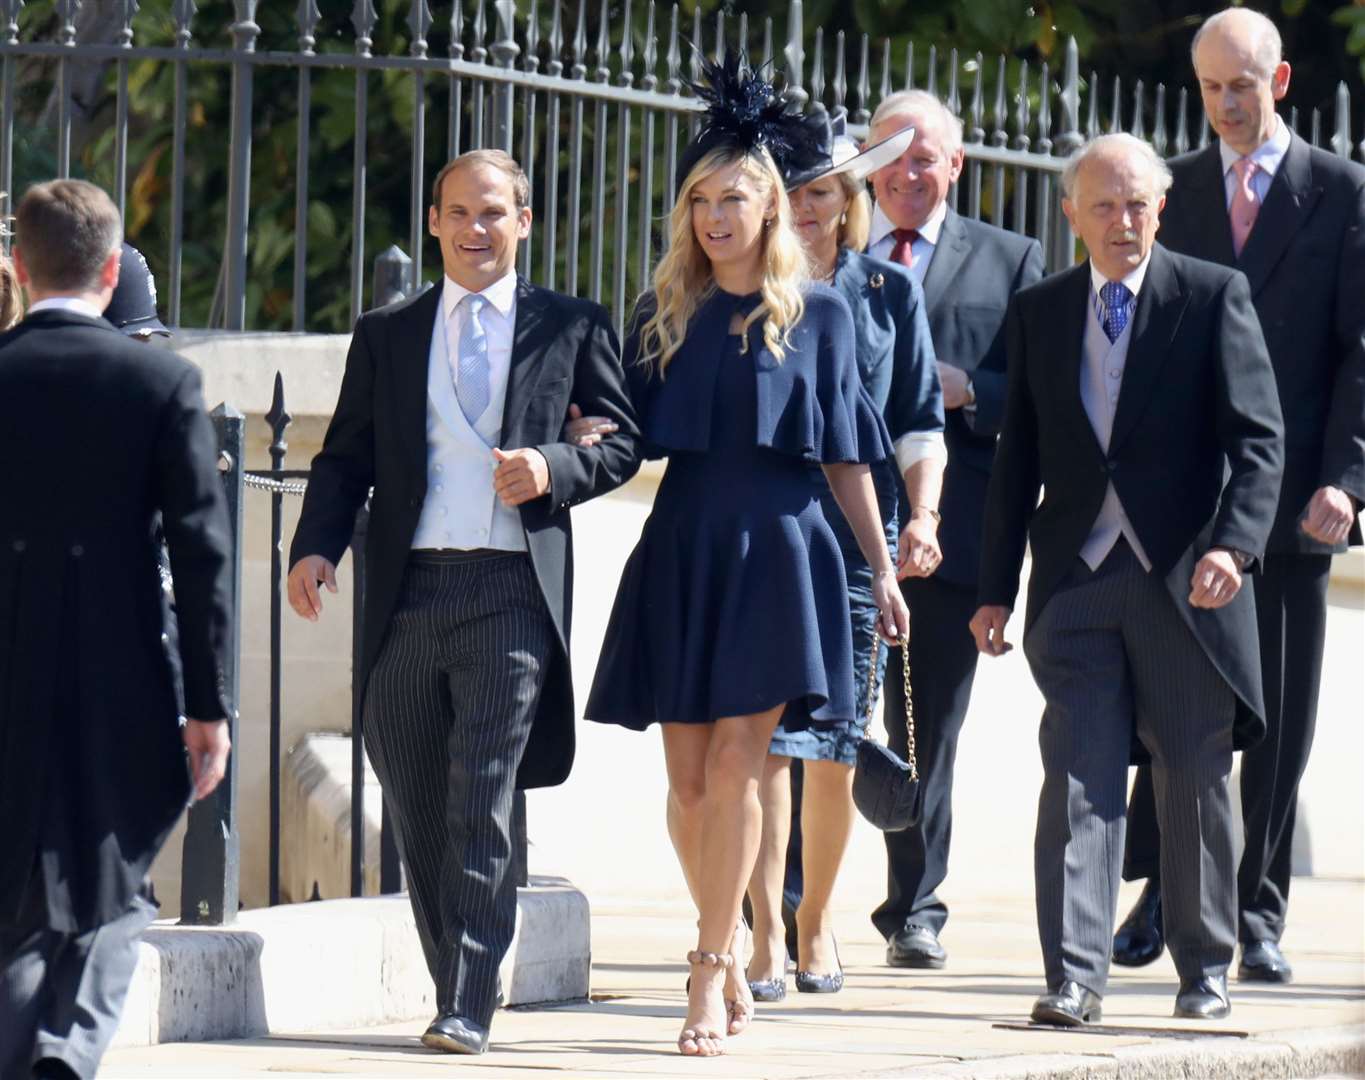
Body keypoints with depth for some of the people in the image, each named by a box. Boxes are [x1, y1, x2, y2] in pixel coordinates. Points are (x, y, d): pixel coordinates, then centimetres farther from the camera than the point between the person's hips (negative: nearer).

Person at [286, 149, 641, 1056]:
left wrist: (556, 468, -12)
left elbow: (625, 443, 8)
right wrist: (317, 545, -6)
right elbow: (346, 457, 11)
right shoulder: (386, 336, 15)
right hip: (409, 590, 3)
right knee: (417, 805, 6)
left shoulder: (572, 328, 9)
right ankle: (455, 977, 19)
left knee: (483, 801, -11)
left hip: (512, 591, -3)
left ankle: (468, 1007, -12)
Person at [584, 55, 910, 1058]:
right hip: (682, 553, 3)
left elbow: (845, 456, 6)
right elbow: (629, 437, 12)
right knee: (689, 781, 2)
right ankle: (729, 950, 18)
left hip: (777, 552, -3)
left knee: (734, 766, -11)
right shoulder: (664, 318, 10)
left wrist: (883, 567, 5)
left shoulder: (817, 314, 4)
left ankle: (711, 974, -10)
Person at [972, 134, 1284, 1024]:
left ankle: (1205, 968, 21)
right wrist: (997, 589, 8)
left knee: (1195, 782, 7)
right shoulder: (1039, 312, 10)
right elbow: (1019, 458, 13)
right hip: (1077, 581, 2)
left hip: (1185, 581, -2)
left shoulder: (1215, 297, -1)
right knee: (1080, 780, -6)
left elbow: (1257, 439, -7)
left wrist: (1233, 544, -22)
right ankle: (1074, 977, -9)